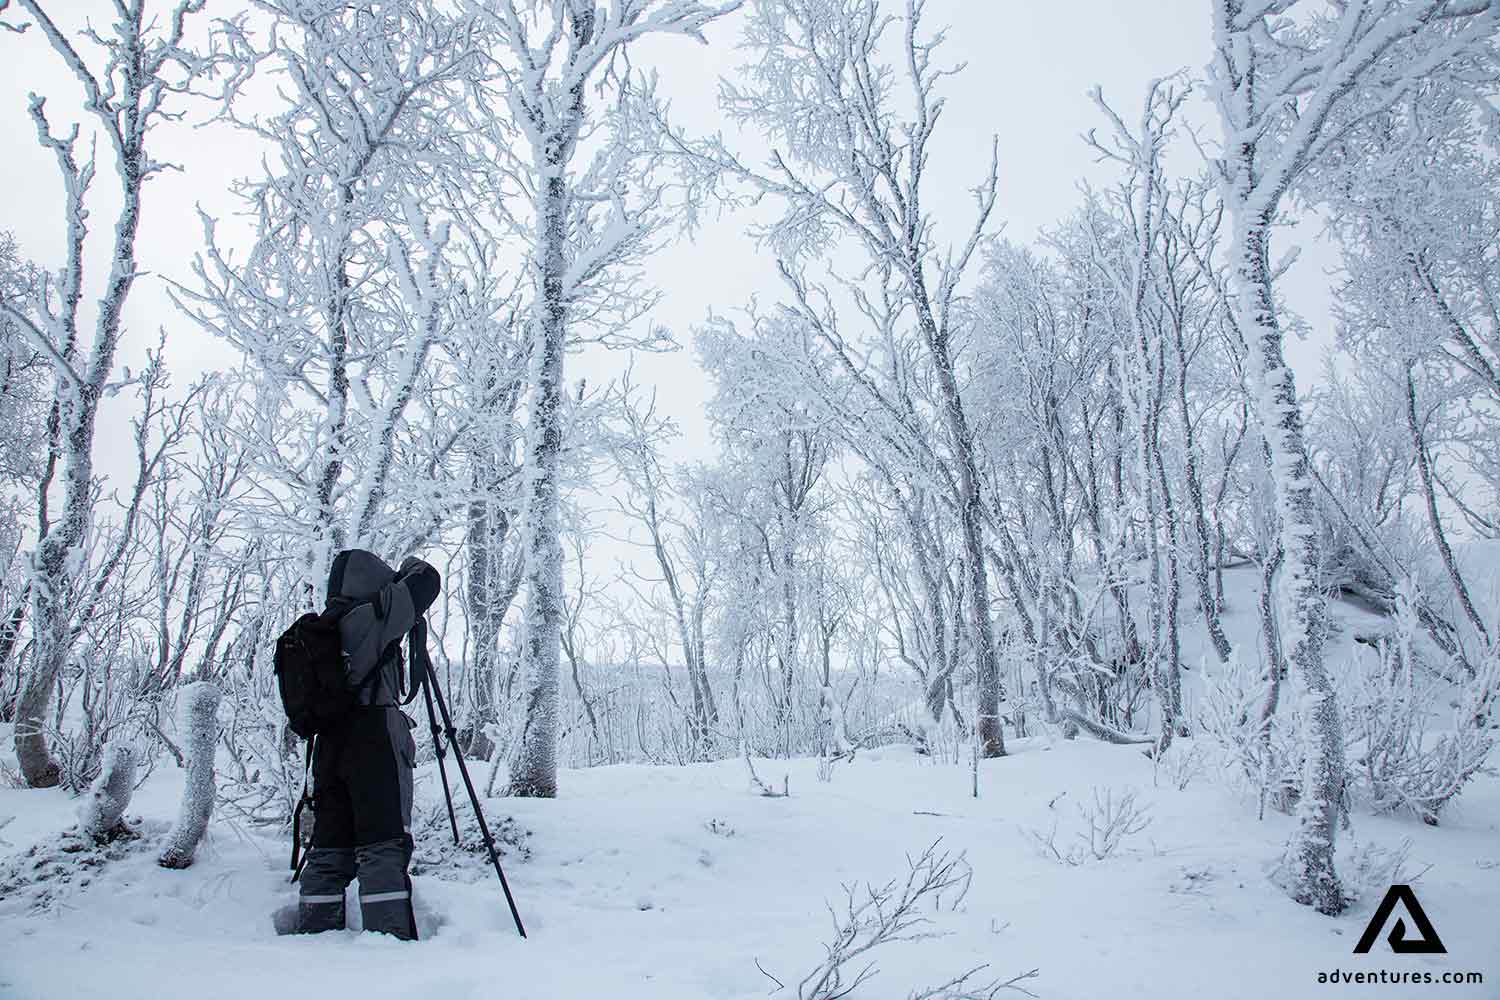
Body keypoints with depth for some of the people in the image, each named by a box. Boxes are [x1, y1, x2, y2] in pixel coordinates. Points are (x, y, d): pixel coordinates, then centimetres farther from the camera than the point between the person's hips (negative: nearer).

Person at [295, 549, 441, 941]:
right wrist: (412, 567, 19)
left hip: (329, 744, 7)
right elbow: (427, 582, -2)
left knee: (329, 848, 12)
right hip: (376, 740, -7)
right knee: (384, 847, -7)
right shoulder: (372, 617, -7)